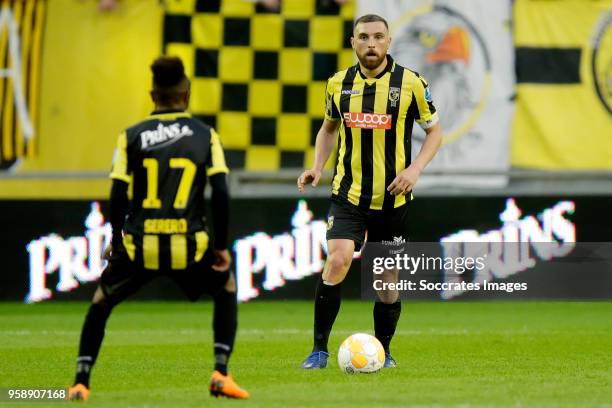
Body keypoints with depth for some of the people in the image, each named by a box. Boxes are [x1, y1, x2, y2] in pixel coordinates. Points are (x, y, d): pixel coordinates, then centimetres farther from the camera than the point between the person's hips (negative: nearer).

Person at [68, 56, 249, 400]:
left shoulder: (132, 136, 5)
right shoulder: (206, 135, 5)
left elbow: (118, 195, 0)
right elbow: (221, 194, -3)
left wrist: (116, 240, 14)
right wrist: (221, 246, 5)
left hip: (139, 245, 1)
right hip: (188, 247, 0)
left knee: (102, 300, 25)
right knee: (226, 286, 27)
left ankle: (81, 382, 15)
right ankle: (221, 374, 15)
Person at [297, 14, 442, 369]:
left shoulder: (411, 83, -5)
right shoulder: (339, 84, 3)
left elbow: (435, 131, 4)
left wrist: (415, 168, -12)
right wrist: (318, 167, 4)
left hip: (393, 197, -1)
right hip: (348, 193, 1)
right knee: (337, 261, -18)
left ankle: (383, 351, 26)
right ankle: (320, 350, -10)